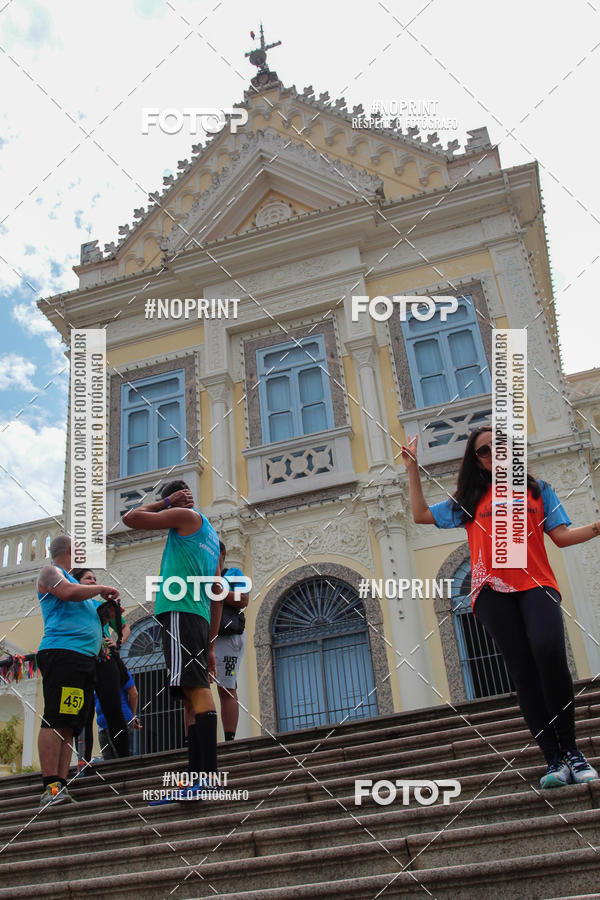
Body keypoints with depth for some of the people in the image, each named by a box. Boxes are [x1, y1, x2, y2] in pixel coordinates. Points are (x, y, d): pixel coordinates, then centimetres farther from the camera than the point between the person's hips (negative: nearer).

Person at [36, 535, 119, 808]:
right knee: (56, 721, -16)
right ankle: (51, 787, -20)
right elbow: (68, 592, -16)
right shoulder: (50, 572, 5)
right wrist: (101, 588, -4)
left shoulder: (70, 578, 31)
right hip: (62, 652, -9)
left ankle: (61, 787, -2)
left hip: (85, 658, 9)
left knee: (69, 726, 1)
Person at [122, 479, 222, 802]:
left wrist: (165, 503, 17)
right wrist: (210, 645, 24)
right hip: (199, 617, 9)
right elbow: (216, 596, 25)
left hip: (179, 610, -9)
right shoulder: (210, 535, 29)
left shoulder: (186, 516, 5)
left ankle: (209, 774, -27)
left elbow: (130, 518, 3)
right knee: (192, 694, 6)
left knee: (195, 688, -19)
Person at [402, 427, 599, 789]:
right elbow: (421, 514, 23)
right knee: (524, 671, -9)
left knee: (548, 650, -26)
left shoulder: (538, 489, 20)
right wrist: (413, 468, 20)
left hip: (536, 583, -1)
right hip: (493, 589, 1)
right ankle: (554, 759, -8)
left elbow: (561, 536, 12)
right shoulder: (471, 500, 22)